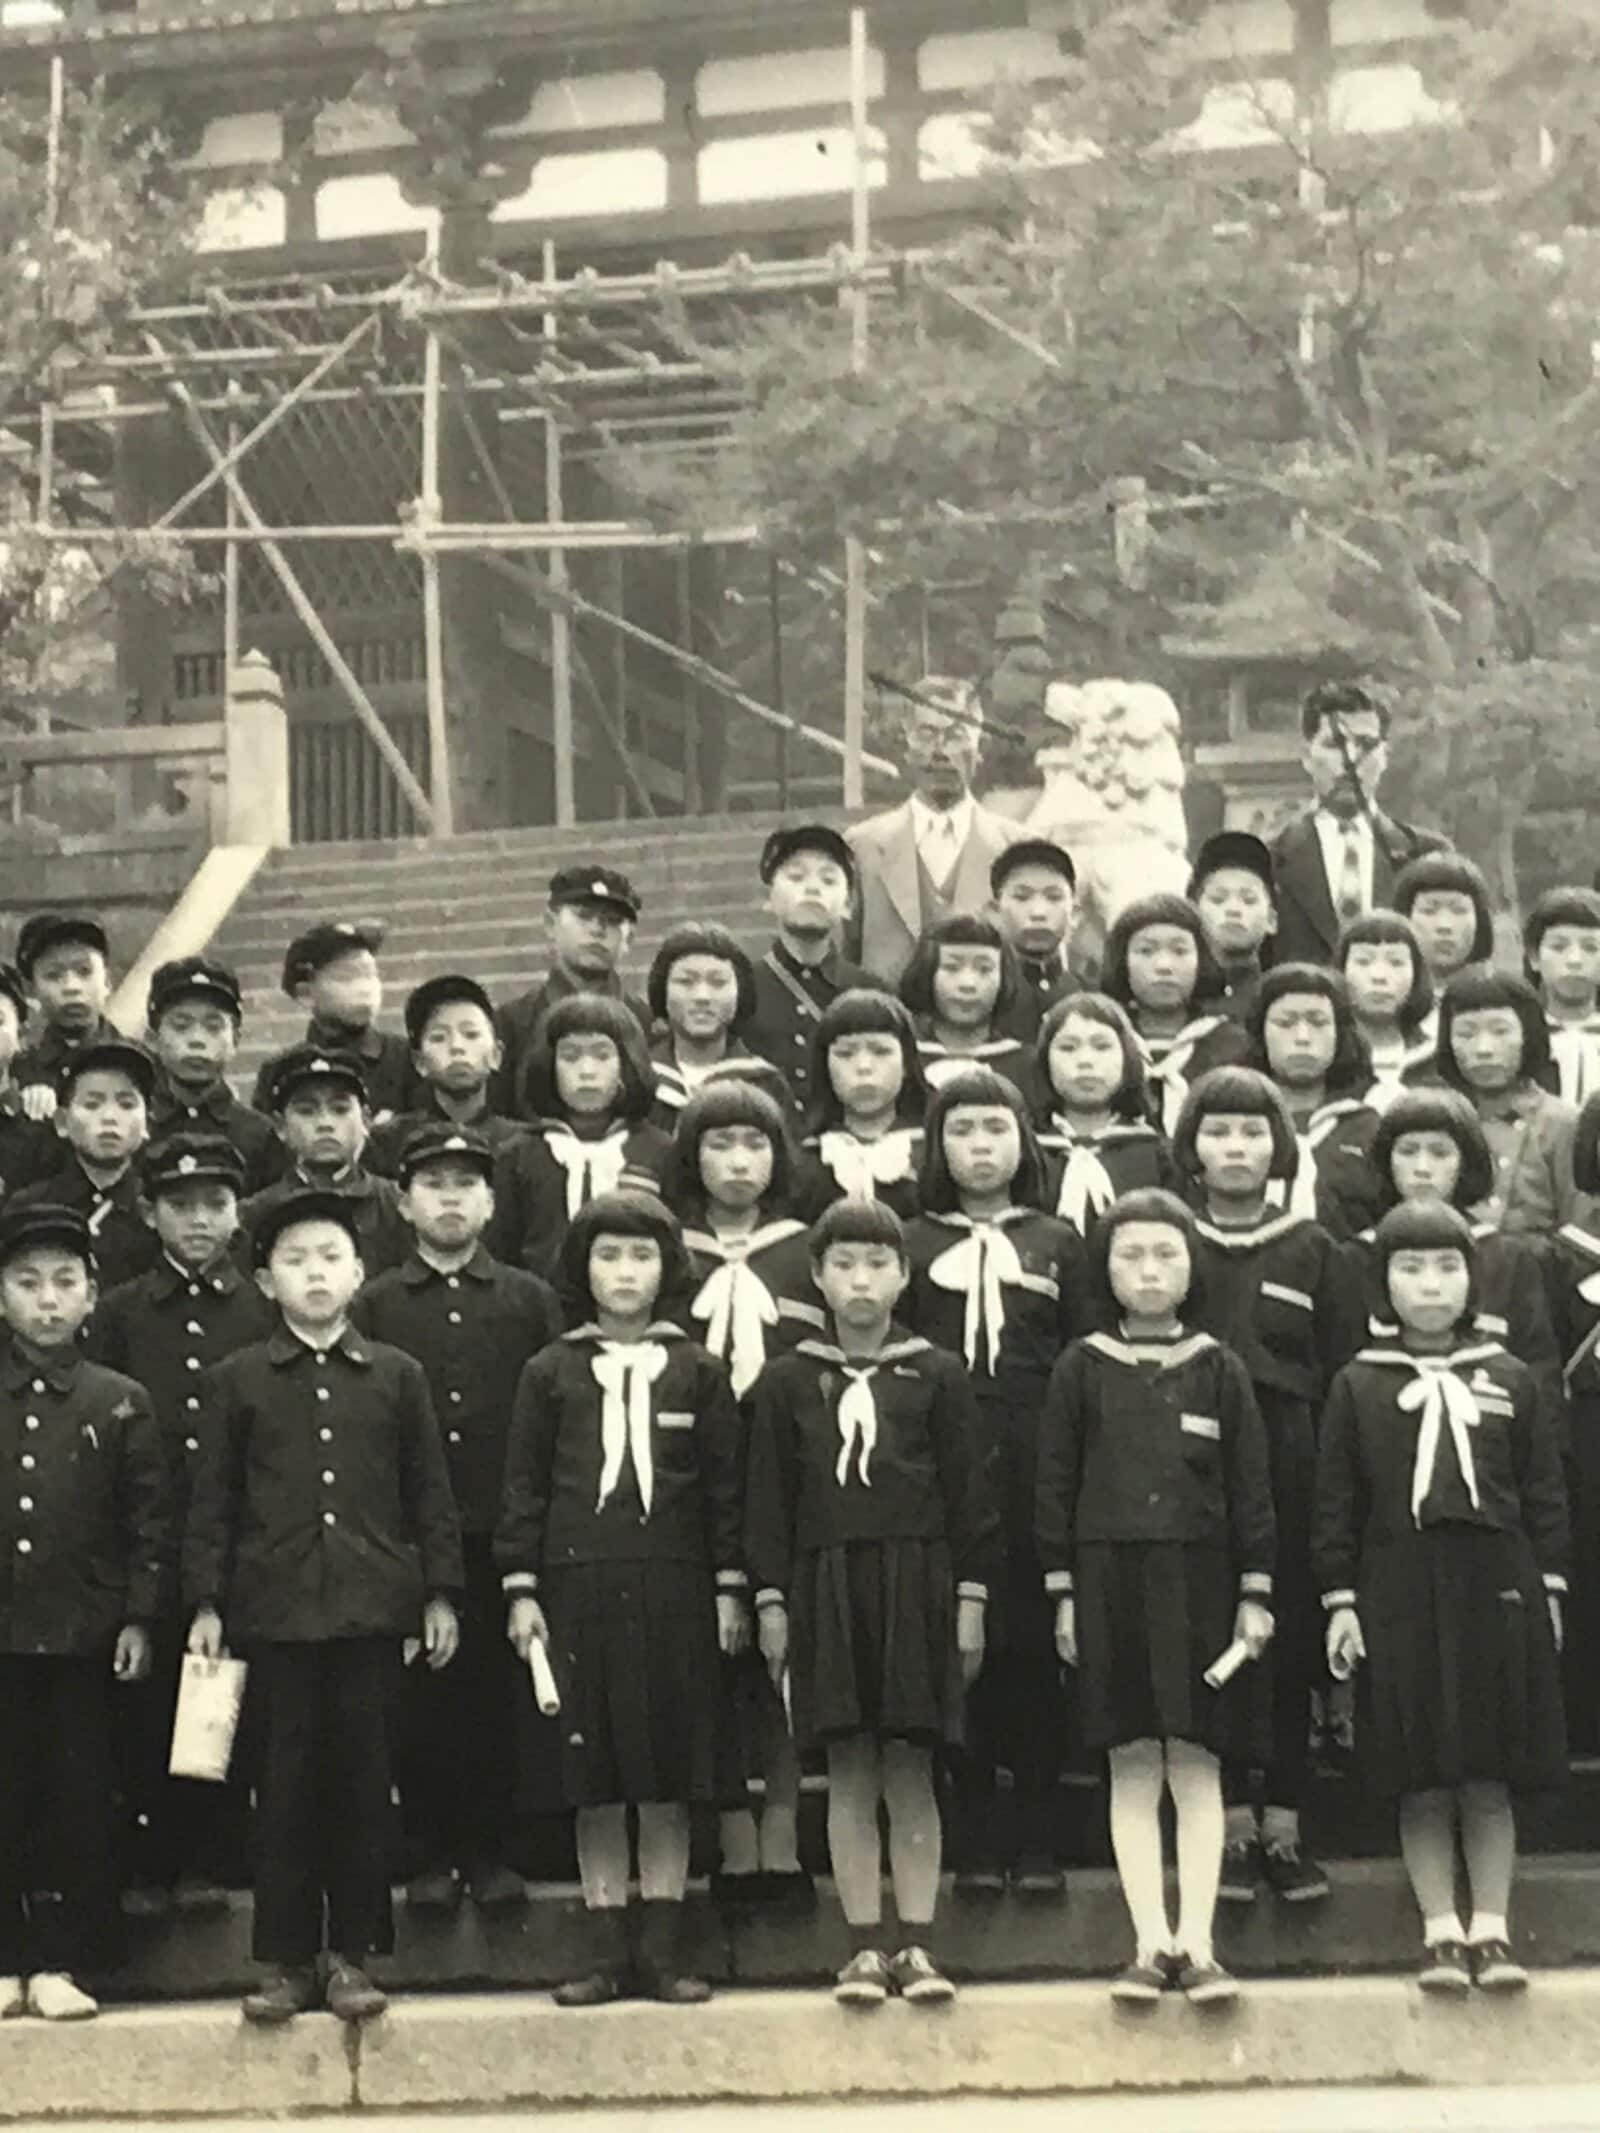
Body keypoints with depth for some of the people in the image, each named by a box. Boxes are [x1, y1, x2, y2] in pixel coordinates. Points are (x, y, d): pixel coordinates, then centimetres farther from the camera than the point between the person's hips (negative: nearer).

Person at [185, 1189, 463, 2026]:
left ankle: (353, 1956, 11)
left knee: (362, 1784, 3)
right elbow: (212, 1502, 6)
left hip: (372, 1608, 1)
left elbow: (429, 1493, 10)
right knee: (285, 1788, 1)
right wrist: (205, 1603, 0)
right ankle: (285, 1962, 8)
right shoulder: (234, 1382, 6)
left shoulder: (397, 1376, 8)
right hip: (275, 1607, -1)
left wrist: (439, 1593, 4)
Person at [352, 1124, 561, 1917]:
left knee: (498, 1694, 3)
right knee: (421, 1696, 2)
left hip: (503, 1532, 0)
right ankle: (431, 1855, 10)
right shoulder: (373, 1307, 6)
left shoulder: (530, 1301, 8)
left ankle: (490, 1851, 12)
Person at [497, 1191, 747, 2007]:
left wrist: (731, 1587, 1)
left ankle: (662, 1944, 8)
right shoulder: (551, 1373, 6)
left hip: (672, 1588, 0)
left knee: (669, 1777, 2)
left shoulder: (696, 1372, 6)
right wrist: (521, 1588, 0)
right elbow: (524, 1486, 7)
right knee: (593, 1782, 3)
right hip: (577, 1587, 0)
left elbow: (726, 1482, 6)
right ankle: (607, 1946, 9)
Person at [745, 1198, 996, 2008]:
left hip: (916, 1586, -1)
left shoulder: (937, 1378, 4)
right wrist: (771, 1601, 1)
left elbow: (968, 1493, 5)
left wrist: (970, 1597, 0)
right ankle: (865, 1947, 7)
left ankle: (916, 1945, 6)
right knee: (849, 1773, 2)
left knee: (910, 1771, 1)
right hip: (824, 1585, 1)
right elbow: (767, 1499, 6)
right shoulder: (786, 1382, 5)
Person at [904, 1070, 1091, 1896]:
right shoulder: (912, 1245, 10)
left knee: (1038, 1648, 0)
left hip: (1037, 1459, 0)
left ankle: (1039, 1843, 6)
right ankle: (977, 1844, 6)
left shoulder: (1058, 1244, 12)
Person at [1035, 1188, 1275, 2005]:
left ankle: (1196, 1942, 1)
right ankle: (1151, 1943, 3)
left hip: (1199, 1581, 0)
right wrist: (1063, 1592, -1)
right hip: (1110, 1579, 0)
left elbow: (1251, 1489, 5)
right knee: (1132, 1766, 1)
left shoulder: (1218, 1370, 5)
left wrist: (1255, 1592, 0)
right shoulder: (1081, 1370, 4)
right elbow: (1055, 1486, 5)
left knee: (1196, 1764, -1)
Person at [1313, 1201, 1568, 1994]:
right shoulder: (1357, 1387, 3)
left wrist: (1549, 1589, 3)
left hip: (1496, 1588, 1)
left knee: (1490, 1779, 4)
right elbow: (1335, 1504, 3)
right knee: (1422, 1783, 2)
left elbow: (1544, 1493, 8)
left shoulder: (1509, 1381, 6)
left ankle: (1491, 1929, 9)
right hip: (1399, 1595, -1)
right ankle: (1441, 1930, 8)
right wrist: (1340, 1601, -2)